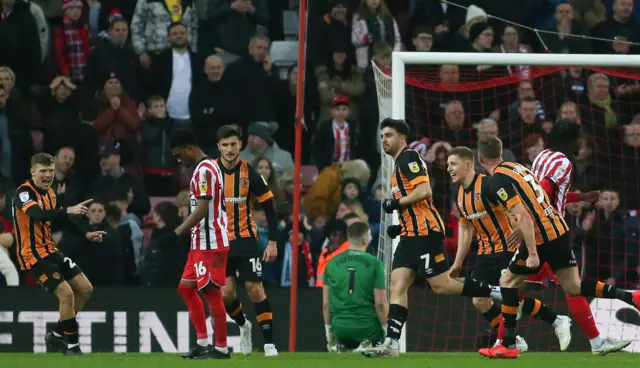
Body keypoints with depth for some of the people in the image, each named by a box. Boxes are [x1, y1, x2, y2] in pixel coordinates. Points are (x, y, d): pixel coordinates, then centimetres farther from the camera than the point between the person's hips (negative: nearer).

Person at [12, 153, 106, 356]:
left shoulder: (49, 193, 9)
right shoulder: (24, 193, -19)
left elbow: (60, 220, 24)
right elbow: (38, 215, -38)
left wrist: (86, 234, 15)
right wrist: (68, 210, -49)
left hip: (50, 251, 9)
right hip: (33, 255, -9)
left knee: (85, 288, 9)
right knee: (66, 293, -18)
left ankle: (57, 335, 18)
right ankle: (72, 346, -4)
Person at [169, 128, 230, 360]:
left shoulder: (205, 170, -15)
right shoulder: (205, 168, 16)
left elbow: (202, 208, -22)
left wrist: (177, 233, -20)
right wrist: (183, 232, 16)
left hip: (210, 243, -11)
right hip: (201, 242, 11)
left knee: (211, 292, -5)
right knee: (186, 288, 12)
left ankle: (221, 348, 0)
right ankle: (203, 342, 14)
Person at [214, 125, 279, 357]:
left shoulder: (250, 173, -8)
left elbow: (269, 207, -2)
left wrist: (273, 242, -7)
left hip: (246, 240, -2)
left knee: (255, 289, -7)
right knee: (226, 292, -4)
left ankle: (269, 342, 0)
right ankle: (243, 325, 26)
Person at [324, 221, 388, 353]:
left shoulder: (333, 263, 1)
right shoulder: (375, 263, -9)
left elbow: (326, 302, 4)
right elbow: (380, 303, -10)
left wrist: (328, 330, 16)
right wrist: (385, 327, 4)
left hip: (340, 328, 4)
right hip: (367, 327, -4)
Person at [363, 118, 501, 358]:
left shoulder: (408, 157, -8)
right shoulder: (399, 164, 22)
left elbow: (424, 190, -21)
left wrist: (396, 204, -13)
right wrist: (400, 226, 18)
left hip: (424, 232, -10)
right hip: (411, 234, 10)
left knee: (441, 285, -8)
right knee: (397, 287, -1)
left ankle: (498, 293, 1)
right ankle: (391, 343, -8)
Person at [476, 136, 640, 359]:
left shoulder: (499, 180, -12)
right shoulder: (516, 167, 14)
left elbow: (523, 216, -21)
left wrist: (532, 253, -22)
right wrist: (517, 230, 37)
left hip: (541, 237, -8)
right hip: (559, 229, 8)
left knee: (508, 282, 7)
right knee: (573, 288, 12)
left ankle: (508, 346, 8)